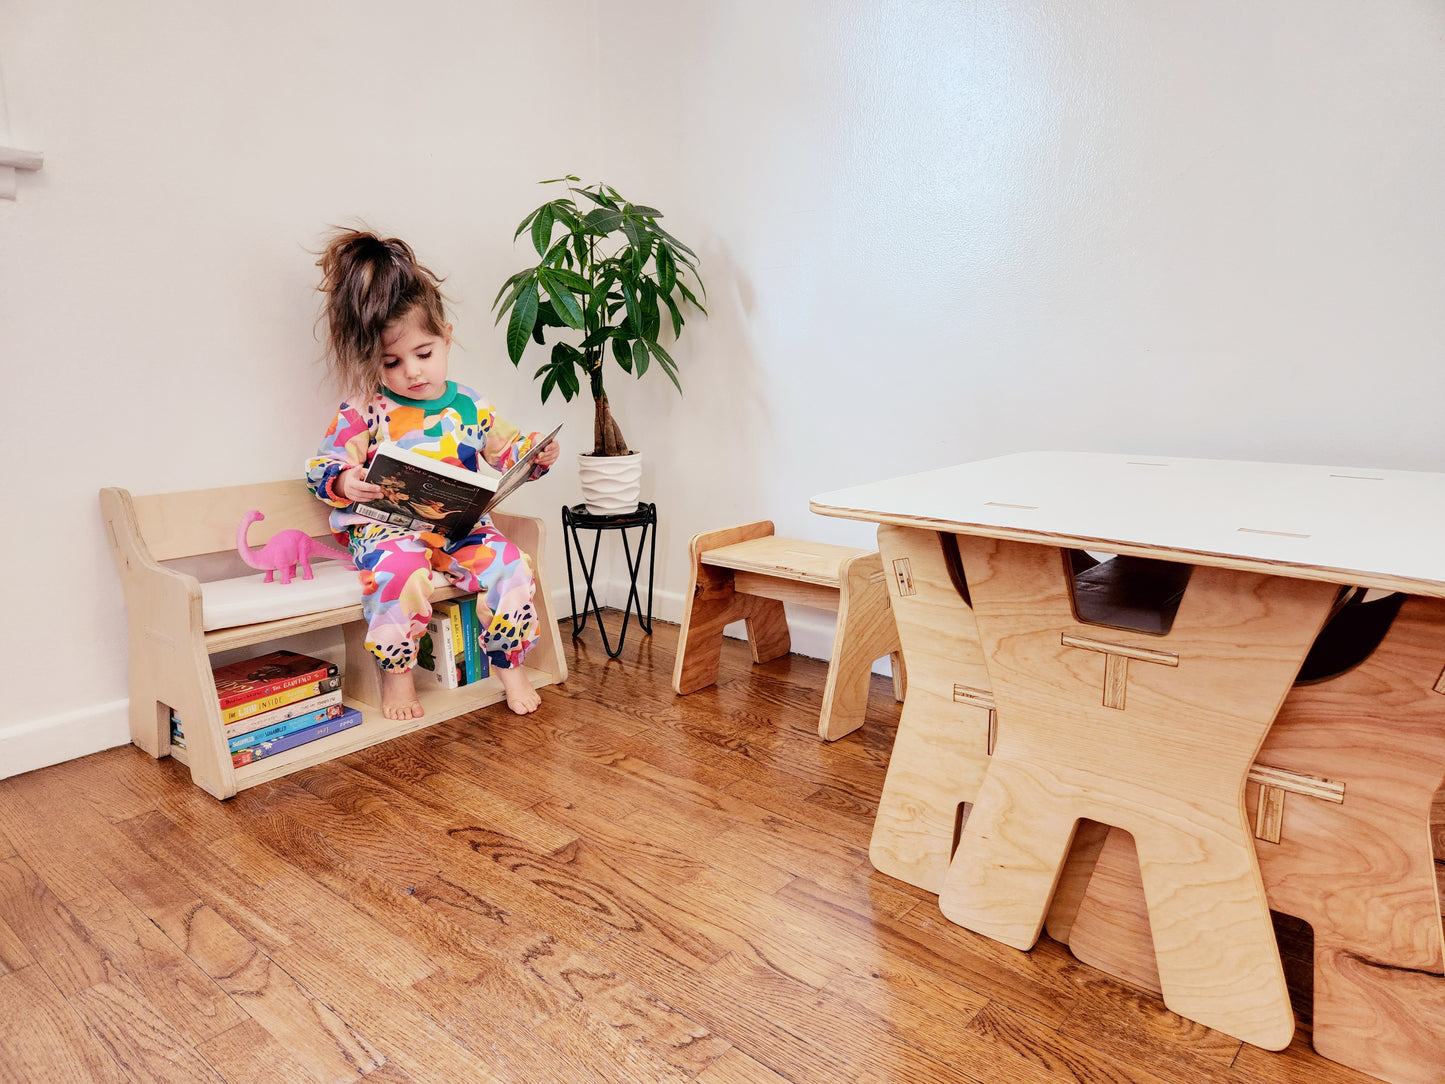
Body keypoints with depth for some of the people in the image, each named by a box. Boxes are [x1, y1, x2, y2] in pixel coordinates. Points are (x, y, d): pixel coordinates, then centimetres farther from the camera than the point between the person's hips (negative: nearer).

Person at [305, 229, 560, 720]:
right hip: (388, 529, -3)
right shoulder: (363, 411, 1)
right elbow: (320, 467, 4)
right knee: (398, 571, -36)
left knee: (510, 564, -22)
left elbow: (504, 453, 18)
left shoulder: (469, 406, 9)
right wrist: (344, 482, -19)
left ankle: (509, 665, 0)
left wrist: (535, 455, -3)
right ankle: (396, 673, -10)